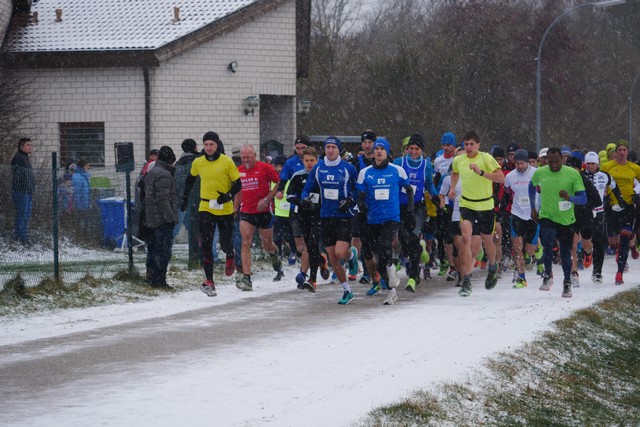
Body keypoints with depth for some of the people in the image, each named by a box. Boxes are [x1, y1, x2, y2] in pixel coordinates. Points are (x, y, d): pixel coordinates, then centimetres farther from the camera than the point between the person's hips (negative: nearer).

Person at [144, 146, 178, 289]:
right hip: (163, 220, -10)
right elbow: (163, 199, -20)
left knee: (153, 249, 16)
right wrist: (170, 217, -19)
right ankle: (159, 281, -9)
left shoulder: (150, 173, 17)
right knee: (163, 250, -7)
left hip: (151, 219, 10)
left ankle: (151, 277, 21)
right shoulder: (164, 175, -15)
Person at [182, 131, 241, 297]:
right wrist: (185, 198, 21)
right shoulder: (197, 163, 2)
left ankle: (230, 258, 43)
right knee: (206, 245, -10)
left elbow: (238, 184, -4)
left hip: (225, 209, -2)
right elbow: (190, 179, 21)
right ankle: (209, 282, -11)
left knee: (225, 243, 4)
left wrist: (229, 196, -21)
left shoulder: (227, 162, -7)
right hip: (206, 209, 2)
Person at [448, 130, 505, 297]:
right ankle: (466, 281, -21)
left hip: (486, 205, -1)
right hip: (466, 205, 1)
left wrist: (481, 172, -30)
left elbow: (501, 178, -21)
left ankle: (493, 268, 47)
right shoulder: (458, 160, 1)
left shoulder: (486, 158, -11)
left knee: (487, 240, 14)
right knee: (466, 238, -19)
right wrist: (452, 188, 12)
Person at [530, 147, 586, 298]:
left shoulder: (573, 174, -12)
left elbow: (583, 198, -13)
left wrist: (569, 197, -32)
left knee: (566, 253, 8)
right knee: (547, 244, -24)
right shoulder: (540, 173, -5)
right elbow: (532, 186, 18)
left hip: (567, 219, 0)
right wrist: (533, 208, 17)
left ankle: (567, 283, 29)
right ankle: (548, 275, -5)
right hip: (546, 217, 0)